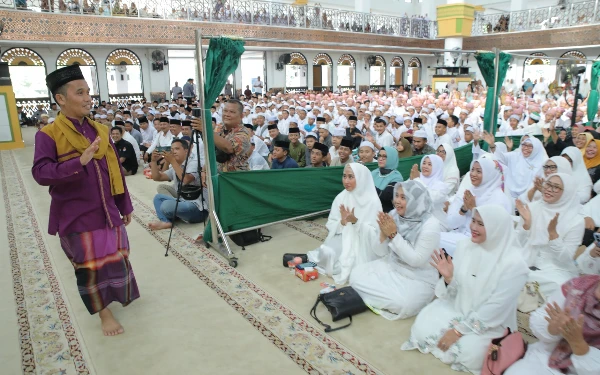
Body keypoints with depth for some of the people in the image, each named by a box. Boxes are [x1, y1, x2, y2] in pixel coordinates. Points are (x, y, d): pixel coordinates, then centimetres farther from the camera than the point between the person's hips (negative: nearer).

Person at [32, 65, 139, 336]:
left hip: (107, 211, 4)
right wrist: (79, 162, -35)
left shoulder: (100, 130, 5)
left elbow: (115, 171, 9)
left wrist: (125, 206, 13)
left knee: (117, 258, 15)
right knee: (89, 266, 5)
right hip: (76, 216, -4)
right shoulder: (48, 135, -10)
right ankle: (103, 312, 24)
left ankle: (121, 294, 41)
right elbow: (40, 173, -21)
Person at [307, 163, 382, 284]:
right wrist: (342, 222, -21)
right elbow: (330, 226, 1)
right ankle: (309, 258, 2)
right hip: (342, 240, 3)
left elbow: (373, 234, -13)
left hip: (361, 246, -3)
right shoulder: (340, 197, 0)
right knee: (327, 253, -29)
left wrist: (355, 221, -28)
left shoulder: (372, 202, -12)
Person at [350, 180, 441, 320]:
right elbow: (381, 253, -1)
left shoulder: (430, 225, -19)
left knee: (401, 304, -31)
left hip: (418, 278, -5)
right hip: (390, 267, 6)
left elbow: (416, 260, -21)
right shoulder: (393, 215, -5)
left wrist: (394, 235, -24)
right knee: (356, 276, -11)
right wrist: (383, 233, -21)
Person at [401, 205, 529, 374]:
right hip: (456, 307, 4)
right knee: (422, 328, -17)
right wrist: (448, 277, -25)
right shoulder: (465, 245, -8)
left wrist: (459, 330, -20)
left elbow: (496, 308, -20)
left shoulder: (514, 263, -21)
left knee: (468, 352, -27)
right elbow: (455, 290, 0)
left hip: (490, 323, -3)